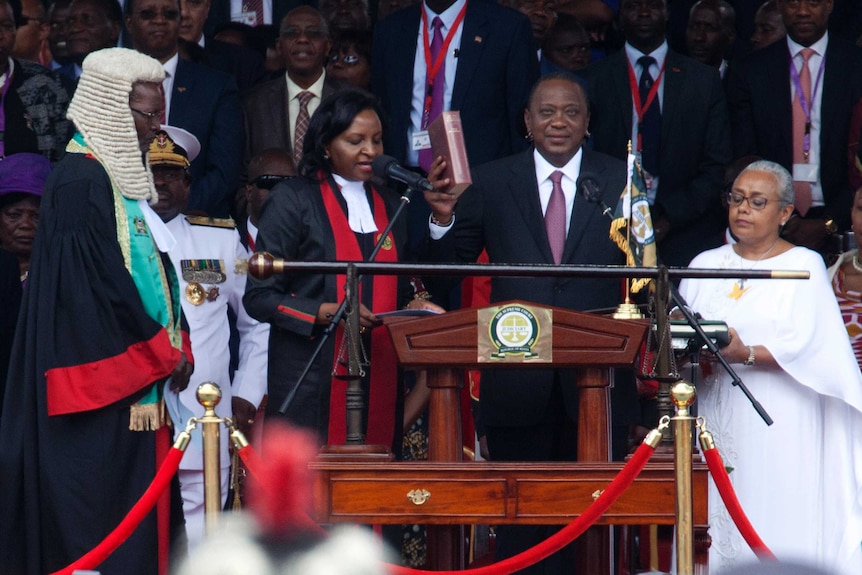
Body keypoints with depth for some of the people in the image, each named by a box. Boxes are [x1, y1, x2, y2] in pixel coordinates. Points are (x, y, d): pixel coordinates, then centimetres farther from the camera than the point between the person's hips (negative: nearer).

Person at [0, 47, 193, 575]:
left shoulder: (122, 179, 15)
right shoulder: (81, 184, -14)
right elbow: (96, 289, -19)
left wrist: (175, 348, 6)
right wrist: (165, 353, -10)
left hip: (137, 388, 10)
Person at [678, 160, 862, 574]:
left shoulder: (803, 266, 4)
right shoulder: (706, 265, 16)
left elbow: (803, 345, -9)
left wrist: (745, 355, -24)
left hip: (777, 428, -4)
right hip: (715, 417, 4)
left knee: (776, 534, -9)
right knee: (715, 525, -4)